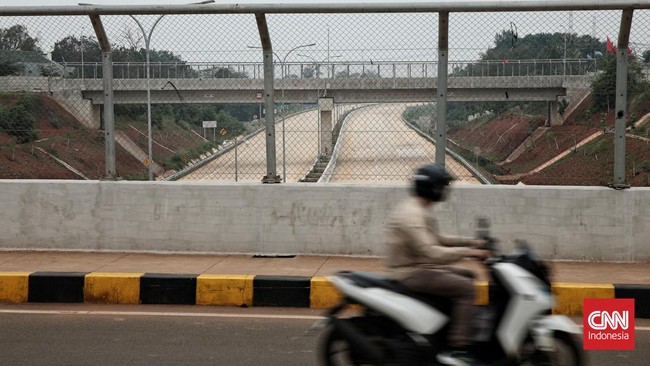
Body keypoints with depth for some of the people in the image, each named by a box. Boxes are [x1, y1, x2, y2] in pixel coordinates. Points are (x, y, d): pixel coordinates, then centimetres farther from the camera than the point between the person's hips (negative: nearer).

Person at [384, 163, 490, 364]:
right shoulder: (411, 214, -21)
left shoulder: (418, 210, 13)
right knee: (465, 288, -19)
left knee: (467, 276, 17)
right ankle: (457, 347, -21)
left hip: (420, 267, 11)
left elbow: (436, 240, 21)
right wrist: (468, 252, -24)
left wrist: (469, 242, 11)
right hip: (410, 274, -11)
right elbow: (431, 252, -30)